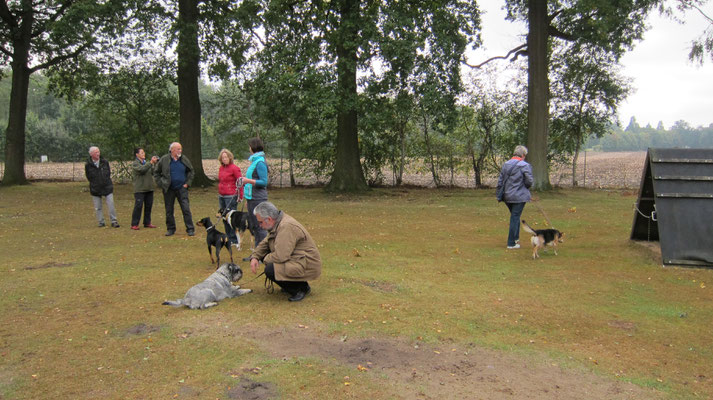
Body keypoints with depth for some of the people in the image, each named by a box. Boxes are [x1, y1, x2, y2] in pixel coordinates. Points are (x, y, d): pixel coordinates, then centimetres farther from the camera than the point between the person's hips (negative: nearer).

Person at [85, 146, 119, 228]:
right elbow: (89, 177, 7)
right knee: (97, 207, 5)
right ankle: (101, 222, 16)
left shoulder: (105, 162, 1)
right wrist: (95, 184, 3)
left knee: (111, 205, -6)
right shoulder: (88, 165, -2)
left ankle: (114, 221, 2)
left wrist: (106, 181, 6)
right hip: (95, 189, 0)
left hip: (107, 187, 0)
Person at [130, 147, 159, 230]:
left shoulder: (146, 163, 15)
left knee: (149, 205, 9)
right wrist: (151, 162, -25)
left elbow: (153, 172, 7)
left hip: (149, 188, 6)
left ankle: (147, 222, 18)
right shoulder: (135, 164, -4)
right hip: (139, 189, -6)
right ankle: (134, 224, 1)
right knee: (138, 206, -6)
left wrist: (155, 163, -6)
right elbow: (142, 169, -23)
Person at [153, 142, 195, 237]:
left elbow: (191, 171, 14)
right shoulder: (164, 159, -3)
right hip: (168, 190, 0)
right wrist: (161, 184, -1)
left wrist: (187, 183, 4)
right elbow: (156, 172, 6)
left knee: (186, 209, -6)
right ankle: (170, 229, 21)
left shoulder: (184, 159, 2)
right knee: (169, 210, 8)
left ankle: (190, 229, 0)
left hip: (182, 188, 0)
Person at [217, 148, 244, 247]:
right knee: (224, 217, 12)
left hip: (231, 196, -8)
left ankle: (234, 241, 2)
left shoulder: (234, 168, -11)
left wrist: (240, 197, -13)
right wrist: (219, 193, 18)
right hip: (221, 196, 8)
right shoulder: (221, 168, 11)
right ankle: (229, 238, 22)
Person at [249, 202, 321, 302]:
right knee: (264, 255, 9)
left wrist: (265, 259, -10)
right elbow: (265, 243, 18)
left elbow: (280, 256, -29)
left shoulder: (287, 227, -25)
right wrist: (255, 257, 1)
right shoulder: (277, 223, 6)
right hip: (294, 259, 10)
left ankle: (301, 288, -6)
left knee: (270, 270, -26)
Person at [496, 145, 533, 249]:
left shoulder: (505, 164, 6)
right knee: (515, 218, 0)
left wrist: (499, 195, 14)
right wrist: (525, 187, 9)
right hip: (519, 196, -6)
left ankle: (516, 238, 31)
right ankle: (511, 243, 3)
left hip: (507, 196, 6)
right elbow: (529, 181, -14)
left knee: (515, 217, 22)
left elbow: (500, 181, 8)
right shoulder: (525, 165, -13)